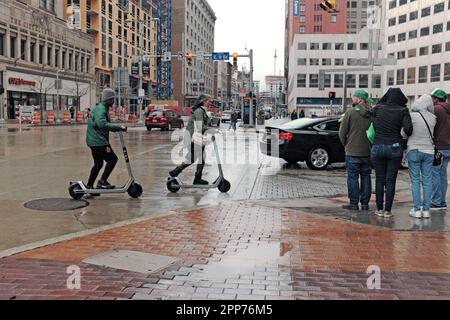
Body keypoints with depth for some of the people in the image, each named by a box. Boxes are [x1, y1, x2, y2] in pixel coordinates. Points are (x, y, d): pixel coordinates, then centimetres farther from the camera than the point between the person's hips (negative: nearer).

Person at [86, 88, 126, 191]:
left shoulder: (103, 108, 18)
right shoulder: (100, 109, -16)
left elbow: (105, 125, 22)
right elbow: (102, 123, -34)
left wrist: (119, 128, 9)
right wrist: (118, 127, -34)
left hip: (93, 141, 11)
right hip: (98, 141, -11)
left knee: (98, 163, 17)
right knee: (112, 159, -6)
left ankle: (89, 185, 23)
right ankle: (102, 181, -5)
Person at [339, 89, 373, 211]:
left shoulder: (350, 112, -10)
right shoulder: (373, 113, 1)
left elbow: (342, 132, -6)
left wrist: (346, 144, 9)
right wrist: (371, 145, 16)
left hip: (352, 152, -4)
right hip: (368, 151, 4)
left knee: (353, 177, 2)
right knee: (366, 177, 11)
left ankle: (354, 203, 4)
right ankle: (365, 203, 14)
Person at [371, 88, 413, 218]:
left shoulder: (378, 108, 1)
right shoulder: (403, 111, -4)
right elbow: (408, 128, -14)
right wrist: (408, 135, 6)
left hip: (377, 147, 1)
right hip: (395, 148, -1)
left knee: (379, 180, 11)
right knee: (390, 181, 6)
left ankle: (379, 209, 13)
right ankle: (388, 210, 6)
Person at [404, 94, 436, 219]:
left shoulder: (412, 116, -12)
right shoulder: (433, 118, -1)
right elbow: (432, 133, 7)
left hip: (414, 151, -3)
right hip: (428, 151, 3)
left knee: (415, 181, 2)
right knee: (427, 181, 7)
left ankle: (417, 210, 2)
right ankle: (426, 209, 10)